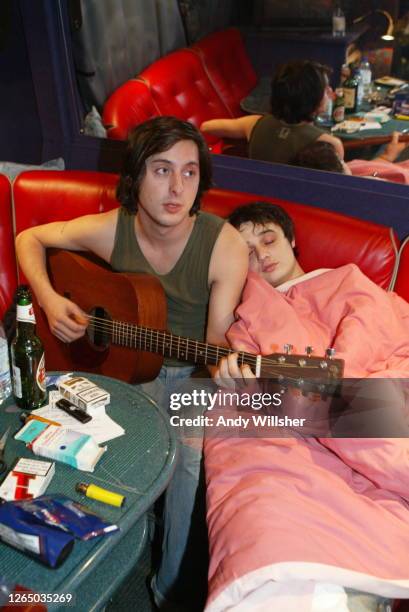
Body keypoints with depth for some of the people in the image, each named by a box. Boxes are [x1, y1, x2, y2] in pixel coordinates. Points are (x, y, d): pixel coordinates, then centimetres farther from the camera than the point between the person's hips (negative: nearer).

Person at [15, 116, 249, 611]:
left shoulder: (225, 246, -19)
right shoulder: (110, 230, -13)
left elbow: (217, 338, -15)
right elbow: (29, 239, 3)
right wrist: (48, 299, -13)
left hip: (194, 370, -1)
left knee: (190, 449, -25)